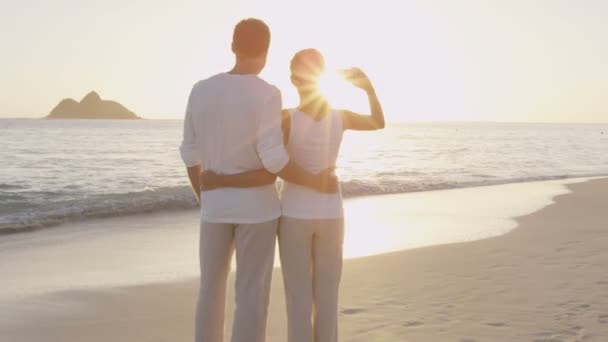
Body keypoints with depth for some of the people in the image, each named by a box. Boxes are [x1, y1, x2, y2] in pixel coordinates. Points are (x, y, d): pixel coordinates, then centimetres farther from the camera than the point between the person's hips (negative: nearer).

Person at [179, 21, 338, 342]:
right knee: (252, 296, 2)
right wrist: (317, 183, -6)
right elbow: (273, 159, -20)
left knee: (211, 290, 16)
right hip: (256, 206, -4)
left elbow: (190, 154, 5)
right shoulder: (267, 94, -15)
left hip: (216, 205, 4)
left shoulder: (200, 90, -1)